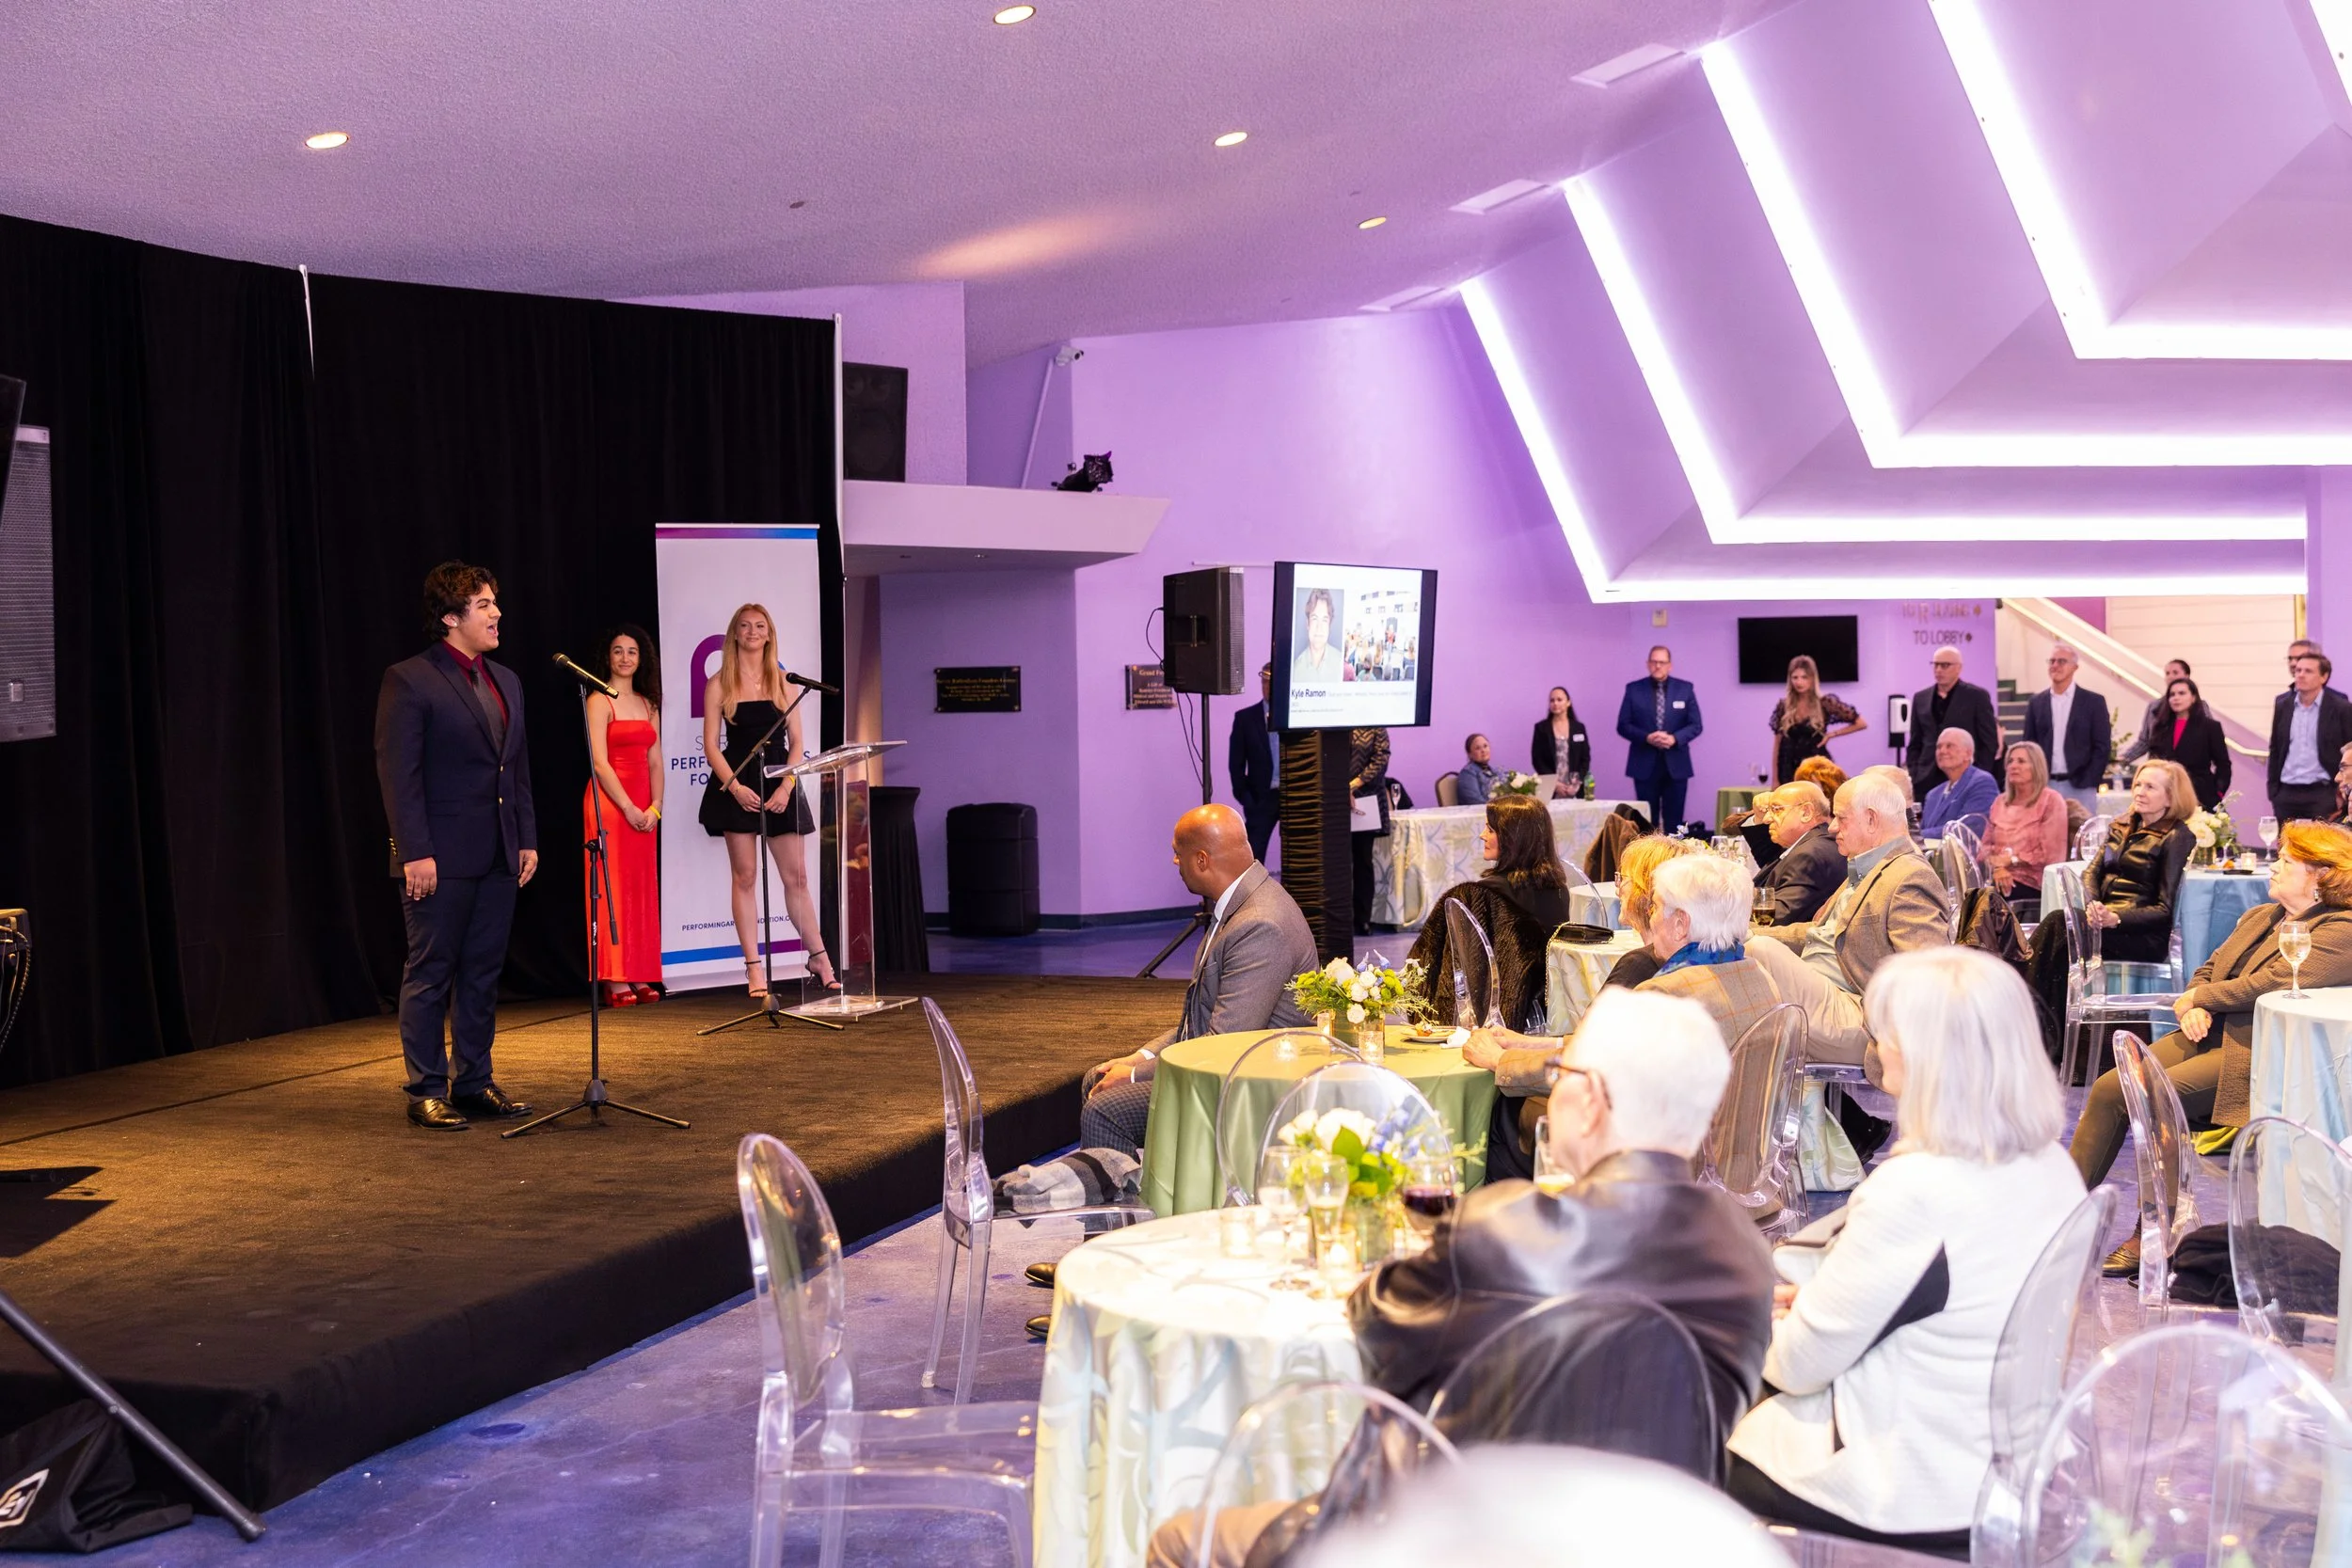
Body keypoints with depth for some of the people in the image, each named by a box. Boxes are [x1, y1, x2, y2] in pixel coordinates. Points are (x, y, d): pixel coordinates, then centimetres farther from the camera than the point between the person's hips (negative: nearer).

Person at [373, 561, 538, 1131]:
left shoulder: (505, 681, 14)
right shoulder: (409, 680, -8)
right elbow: (398, 774, -12)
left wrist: (527, 838, 11)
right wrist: (415, 853, -17)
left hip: (498, 858, 7)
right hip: (441, 858, -7)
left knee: (483, 972, 11)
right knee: (430, 976, 1)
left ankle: (474, 1082, 20)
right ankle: (426, 1092, 8)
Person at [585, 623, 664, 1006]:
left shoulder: (648, 705, 16)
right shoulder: (600, 701, -3)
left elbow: (655, 763, 12)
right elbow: (599, 763, -11)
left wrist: (655, 806, -2)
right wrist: (628, 807, -15)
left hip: (643, 806, 6)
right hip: (609, 801, -6)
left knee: (643, 889, 5)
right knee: (613, 888, -6)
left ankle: (641, 978, 8)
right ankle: (615, 982, -6)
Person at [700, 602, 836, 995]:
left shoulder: (783, 681, 9)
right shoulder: (720, 684, 3)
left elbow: (796, 742, 6)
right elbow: (711, 745, -1)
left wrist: (786, 786, -8)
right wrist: (735, 786, -14)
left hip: (780, 787, 2)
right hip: (737, 787, -2)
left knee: (796, 876, 3)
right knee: (745, 877, -1)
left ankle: (819, 958, 13)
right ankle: (754, 969, 2)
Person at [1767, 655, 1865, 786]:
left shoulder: (1825, 703, -2)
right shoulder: (1783, 706, 5)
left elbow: (1861, 723, 2)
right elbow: (1777, 744, 8)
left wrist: (1831, 734, -2)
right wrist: (1775, 779, 5)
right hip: (1789, 770, 2)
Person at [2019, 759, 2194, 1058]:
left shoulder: (2176, 837, -2)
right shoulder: (2121, 828, 21)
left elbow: (2165, 909, -7)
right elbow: (2091, 872, 12)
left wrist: (2115, 919, -22)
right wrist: (2092, 906, -11)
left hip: (2145, 936, -6)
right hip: (2103, 919, 6)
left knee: (2057, 930, -30)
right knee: (2055, 925, -27)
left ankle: (2050, 1042, -26)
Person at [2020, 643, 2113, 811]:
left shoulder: (2093, 701, 2)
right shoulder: (2036, 702, 10)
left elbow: (2102, 746, 0)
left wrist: (2089, 783, -9)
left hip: (2080, 786, -2)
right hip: (2044, 786, 2)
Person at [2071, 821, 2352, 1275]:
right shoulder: (2258, 917, 21)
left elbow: (2272, 983, -19)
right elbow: (2209, 970, 21)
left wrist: (2195, 999, -7)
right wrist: (2194, 1010, -2)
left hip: (2256, 1053, -8)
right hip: (2209, 1034, 8)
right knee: (2109, 1089, -11)